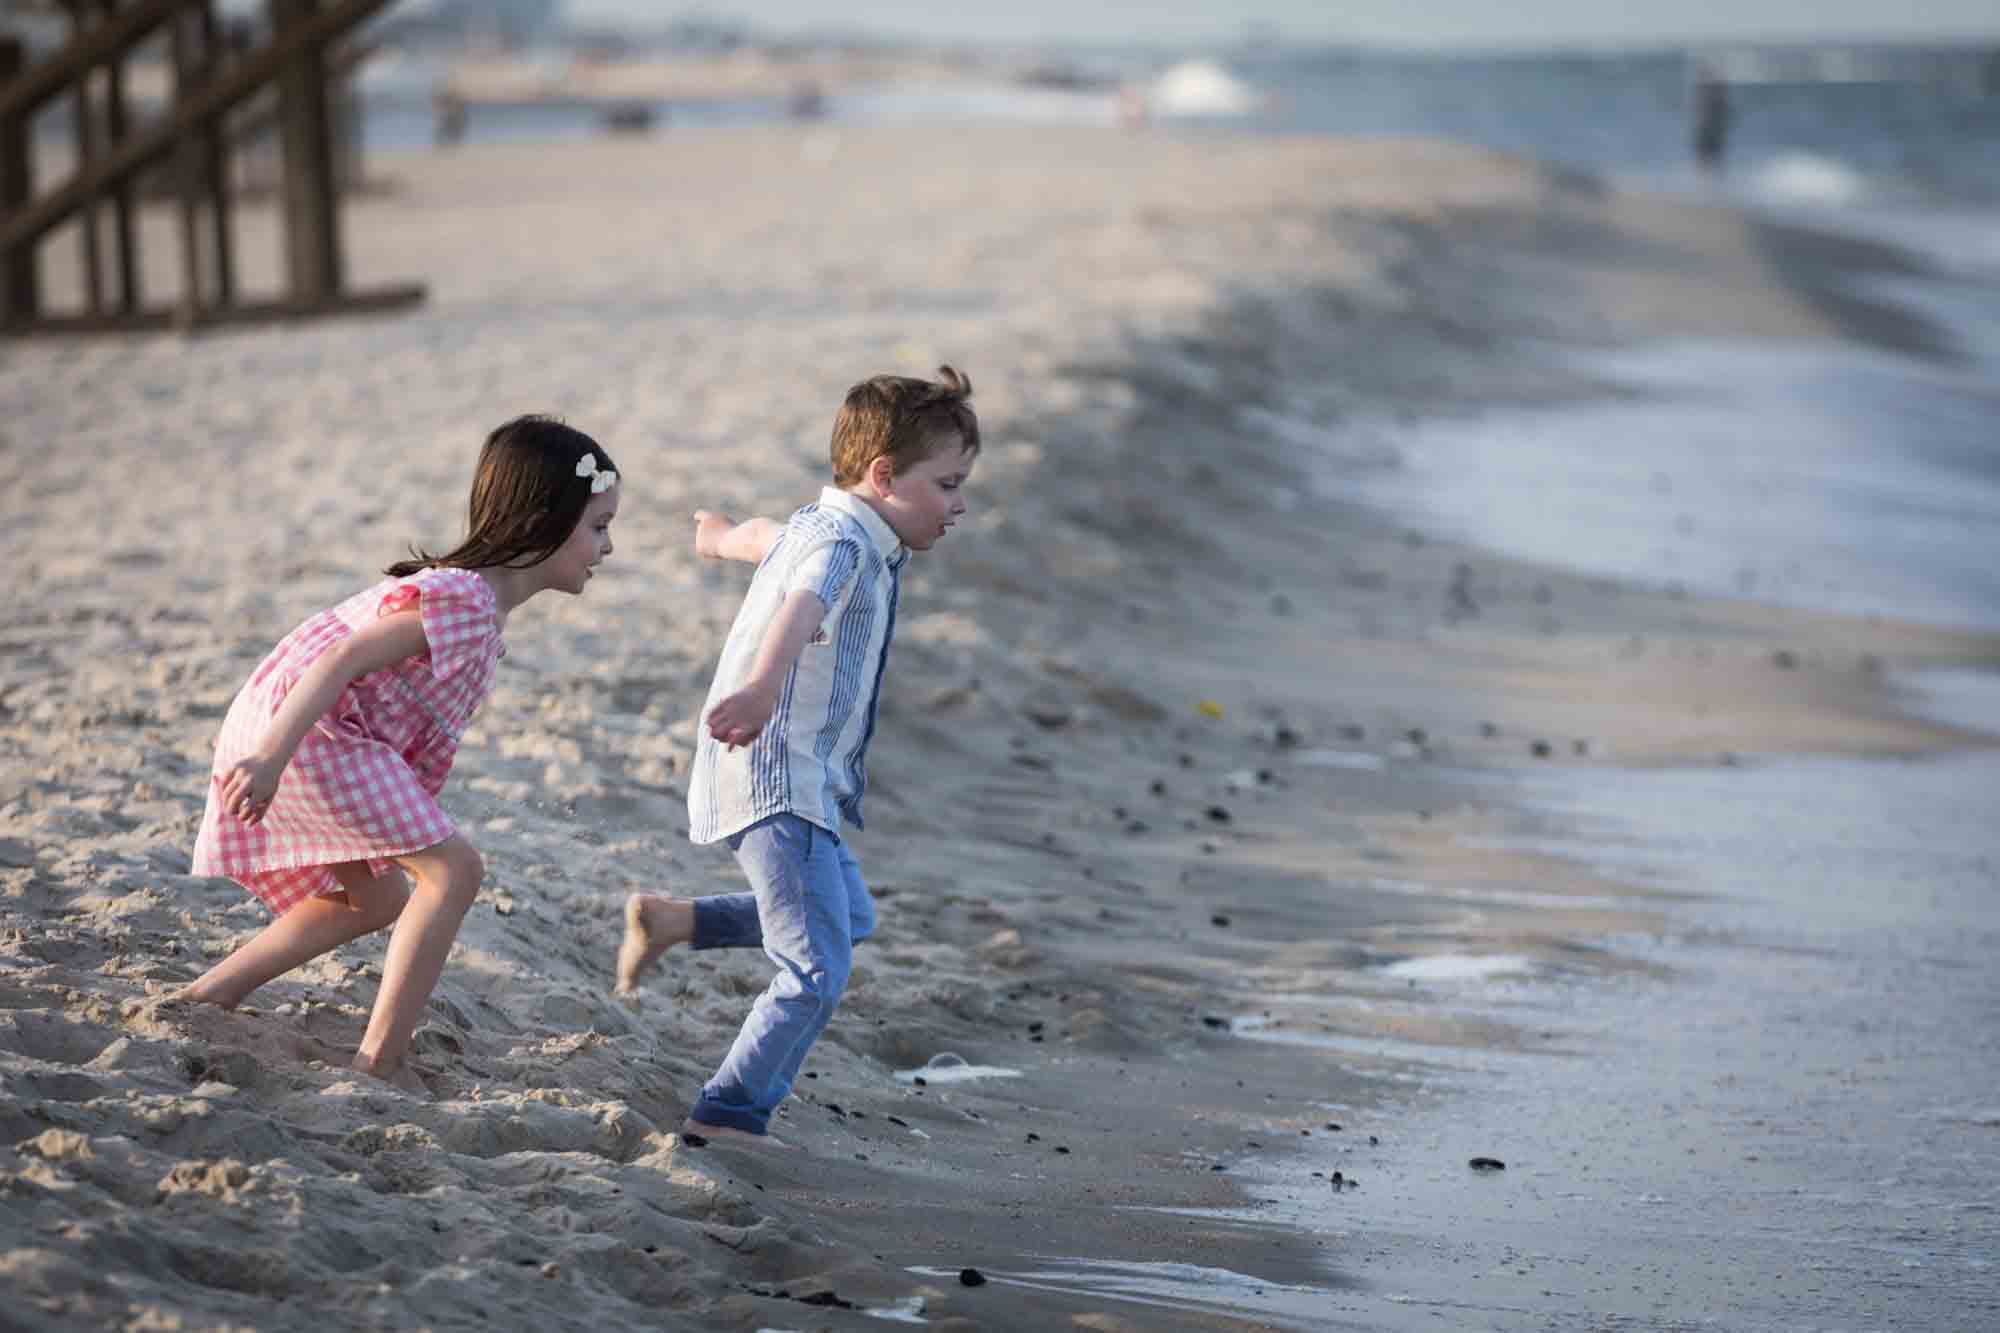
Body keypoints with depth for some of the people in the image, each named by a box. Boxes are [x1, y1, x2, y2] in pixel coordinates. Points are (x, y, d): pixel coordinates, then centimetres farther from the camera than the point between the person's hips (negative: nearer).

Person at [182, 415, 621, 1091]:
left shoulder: (480, 605, 14)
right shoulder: (463, 601, -19)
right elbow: (344, 660, -27)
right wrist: (272, 757, -33)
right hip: (298, 729, -11)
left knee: (378, 897, 23)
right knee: (451, 869, -14)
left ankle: (206, 997, 23)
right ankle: (380, 1061, -15)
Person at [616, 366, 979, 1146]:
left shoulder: (814, 527, 15)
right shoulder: (844, 540, -18)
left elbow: (767, 538, 40)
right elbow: (802, 605, -41)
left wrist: (724, 538, 65)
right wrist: (764, 683, -62)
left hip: (799, 780, 11)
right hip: (777, 778, -11)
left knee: (848, 917, 28)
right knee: (819, 967, -17)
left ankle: (675, 920, 28)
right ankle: (729, 1114, -16)